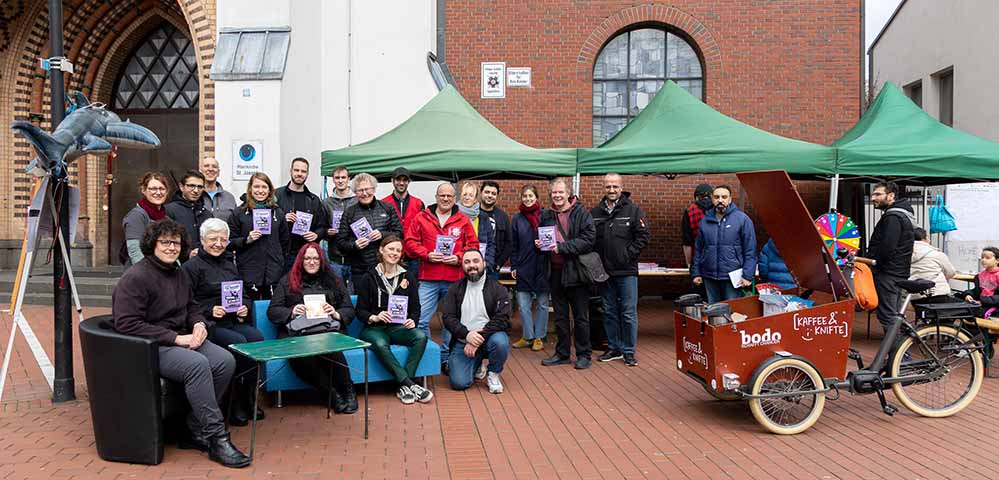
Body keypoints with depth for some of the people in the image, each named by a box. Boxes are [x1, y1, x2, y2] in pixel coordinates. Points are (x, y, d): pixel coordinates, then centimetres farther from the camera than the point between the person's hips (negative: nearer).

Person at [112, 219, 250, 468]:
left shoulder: (177, 274, 15)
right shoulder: (135, 277, -11)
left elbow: (191, 307, 28)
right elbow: (126, 323, -20)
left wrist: (199, 324, 2)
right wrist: (175, 338, -22)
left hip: (181, 338, 8)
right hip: (151, 347, -8)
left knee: (225, 360, -17)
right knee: (198, 364, -34)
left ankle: (195, 431, -5)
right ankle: (216, 438, -26)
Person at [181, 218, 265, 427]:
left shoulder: (230, 264, 23)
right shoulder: (191, 267, 2)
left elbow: (244, 294, 26)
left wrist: (245, 307, 5)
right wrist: (209, 311, -18)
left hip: (234, 321, 5)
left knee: (257, 337, -25)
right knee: (238, 342, -31)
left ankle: (248, 397, -12)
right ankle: (236, 403, -16)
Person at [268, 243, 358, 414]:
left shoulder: (333, 281, 22)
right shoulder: (287, 281, 18)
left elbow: (349, 310, 16)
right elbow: (272, 311, 11)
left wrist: (336, 314, -6)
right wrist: (291, 312, -9)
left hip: (326, 330, 0)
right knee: (299, 355, -36)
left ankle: (348, 391, -16)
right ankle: (333, 393, -19)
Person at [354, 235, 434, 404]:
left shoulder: (408, 276, 13)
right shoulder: (368, 278, 5)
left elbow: (415, 306, 12)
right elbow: (360, 310, 2)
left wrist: (412, 320, -10)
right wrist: (374, 317, -19)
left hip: (399, 327, 3)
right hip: (374, 328, -2)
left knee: (421, 336, -30)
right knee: (380, 344, -38)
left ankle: (404, 387, -29)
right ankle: (411, 384, -35)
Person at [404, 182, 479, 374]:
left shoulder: (463, 221, 8)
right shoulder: (421, 218, 6)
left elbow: (473, 245, 7)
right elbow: (410, 242, 4)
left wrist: (459, 258, -9)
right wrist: (426, 254, -10)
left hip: (455, 280, 1)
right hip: (428, 280, -1)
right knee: (420, 320, -4)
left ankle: (446, 358, 22)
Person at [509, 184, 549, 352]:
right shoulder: (517, 219, 7)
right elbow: (513, 245, 8)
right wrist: (513, 266, 3)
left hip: (542, 267, -2)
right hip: (523, 268, 2)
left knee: (542, 304, 8)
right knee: (523, 305, 4)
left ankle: (539, 337, 19)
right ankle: (528, 337, 17)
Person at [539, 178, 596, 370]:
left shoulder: (581, 213, -7)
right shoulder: (546, 215, 8)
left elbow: (589, 239, -16)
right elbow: (540, 237, 22)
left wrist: (562, 247, -21)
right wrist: (539, 244, -2)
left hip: (576, 271, -5)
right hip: (555, 271, 5)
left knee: (581, 316, 5)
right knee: (560, 316, 14)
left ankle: (584, 354, 18)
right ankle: (562, 353, 26)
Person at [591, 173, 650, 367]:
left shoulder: (633, 210, -4)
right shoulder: (595, 212, 7)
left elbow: (643, 236, -5)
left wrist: (628, 254, -11)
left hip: (627, 271, -4)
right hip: (605, 271, 4)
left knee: (629, 313, 1)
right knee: (609, 312, 13)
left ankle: (629, 351, 12)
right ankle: (614, 348, 25)